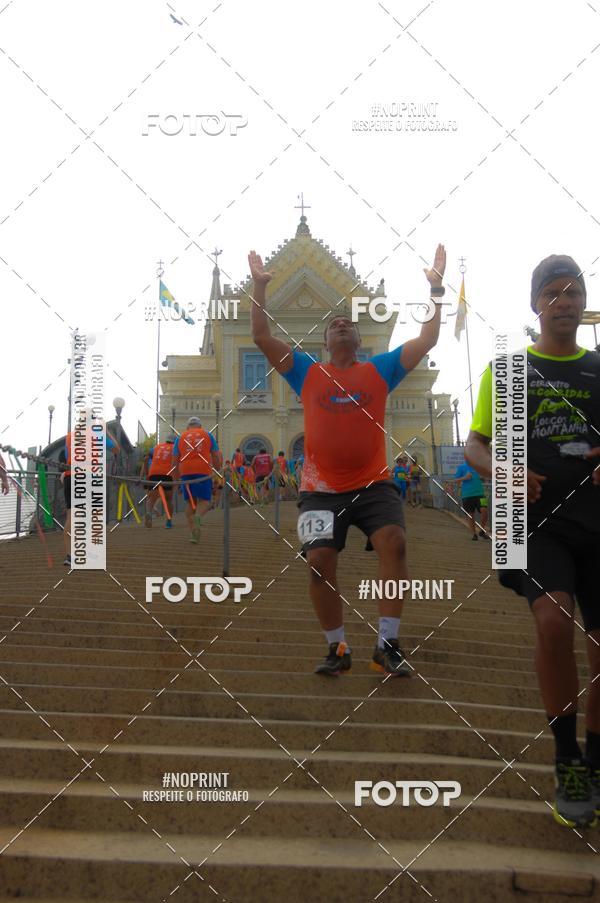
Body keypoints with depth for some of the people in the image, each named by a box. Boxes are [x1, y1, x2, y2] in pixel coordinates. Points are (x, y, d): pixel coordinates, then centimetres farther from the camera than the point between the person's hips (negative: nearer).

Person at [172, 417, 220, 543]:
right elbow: (216, 457, 9)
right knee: (204, 501, 5)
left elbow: (175, 460, 14)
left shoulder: (181, 437, 18)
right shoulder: (207, 435, 16)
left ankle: (193, 533, 5)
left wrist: (177, 478, 23)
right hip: (204, 471, -2)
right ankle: (198, 517, -29)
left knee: (190, 502, 13)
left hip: (186, 472, 2)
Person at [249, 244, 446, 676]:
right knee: (320, 560, -13)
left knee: (394, 542, -21)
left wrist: (436, 288, -3)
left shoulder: (380, 370, 9)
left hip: (374, 484, 0)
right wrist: (260, 286, -4)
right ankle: (338, 648, 6)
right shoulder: (307, 372, 9)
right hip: (322, 489, 0)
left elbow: (427, 340, 3)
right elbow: (262, 337, 3)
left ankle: (388, 645, -12)